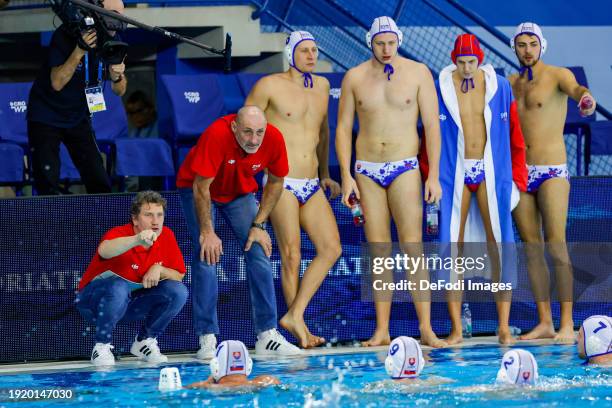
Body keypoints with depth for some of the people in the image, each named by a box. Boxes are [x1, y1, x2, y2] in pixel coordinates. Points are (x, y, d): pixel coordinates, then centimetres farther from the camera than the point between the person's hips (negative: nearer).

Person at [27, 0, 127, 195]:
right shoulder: (66, 35, -22)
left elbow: (120, 91, -1)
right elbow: (57, 83, -27)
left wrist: (117, 76, -25)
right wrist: (79, 51, -38)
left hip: (78, 118, 5)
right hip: (46, 118, -5)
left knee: (100, 185, -3)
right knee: (48, 187, -10)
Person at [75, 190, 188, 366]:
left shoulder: (167, 236, -8)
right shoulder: (119, 234, -27)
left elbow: (179, 275, 2)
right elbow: (104, 251, -53)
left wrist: (159, 270, -21)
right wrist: (137, 240, -71)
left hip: (133, 304, 5)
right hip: (94, 298, -5)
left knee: (178, 291, -15)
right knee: (119, 288, -39)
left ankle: (145, 341, 3)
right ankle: (102, 346, -19)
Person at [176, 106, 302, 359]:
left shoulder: (274, 139, -24)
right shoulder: (217, 136, -37)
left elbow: (275, 183, -6)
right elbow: (201, 187, -29)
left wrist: (259, 224, -10)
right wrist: (207, 232, -26)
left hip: (240, 193, 4)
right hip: (197, 189, -4)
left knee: (259, 253, -7)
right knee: (207, 256, -16)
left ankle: (268, 335, -4)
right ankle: (207, 339, -15)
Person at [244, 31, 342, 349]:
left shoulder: (321, 86, 14)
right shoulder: (270, 86, -3)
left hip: (312, 186, 6)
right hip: (281, 183, -6)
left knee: (331, 248, -7)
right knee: (292, 256, -5)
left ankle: (294, 316, -1)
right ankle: (301, 331, 3)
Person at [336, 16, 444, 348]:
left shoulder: (417, 73, 1)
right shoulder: (354, 77, 5)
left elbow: (432, 125, 0)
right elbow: (343, 127, 7)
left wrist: (434, 176, -6)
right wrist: (346, 176, -2)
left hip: (405, 169, -2)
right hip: (367, 171, 2)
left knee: (413, 248, -9)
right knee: (378, 253, 2)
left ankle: (426, 328, -11)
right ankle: (381, 331, 4)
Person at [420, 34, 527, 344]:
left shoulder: (500, 88, 3)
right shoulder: (440, 90, -1)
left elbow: (515, 137, 7)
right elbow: (429, 137, 4)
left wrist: (517, 178, 4)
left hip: (492, 173, 1)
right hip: (454, 174, 0)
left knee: (499, 246, -4)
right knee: (452, 249, -2)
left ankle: (504, 327, -1)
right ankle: (456, 328, 2)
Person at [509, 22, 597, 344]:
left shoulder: (557, 75, -3)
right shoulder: (509, 84, 14)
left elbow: (573, 88, -24)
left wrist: (585, 96, -46)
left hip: (552, 172, -5)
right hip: (520, 173, 5)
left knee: (556, 246, -10)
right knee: (532, 249, 4)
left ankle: (567, 325, -10)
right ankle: (544, 322, 7)